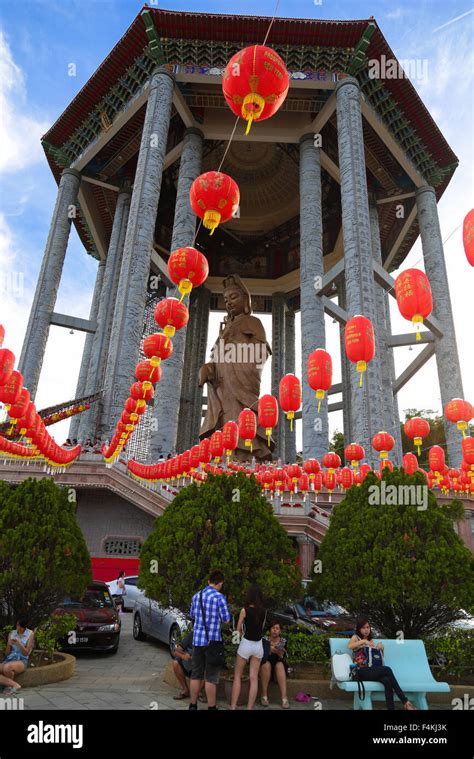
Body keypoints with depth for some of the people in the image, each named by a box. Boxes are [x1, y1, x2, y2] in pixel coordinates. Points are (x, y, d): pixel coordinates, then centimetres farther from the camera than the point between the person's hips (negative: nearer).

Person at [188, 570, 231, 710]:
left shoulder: (196, 596, 5)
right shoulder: (219, 597, -13)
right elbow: (226, 620, -9)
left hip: (197, 639, 5)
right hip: (213, 640, -5)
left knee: (196, 674, 15)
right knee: (211, 677, 5)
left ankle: (193, 705, 23)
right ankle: (211, 707, 12)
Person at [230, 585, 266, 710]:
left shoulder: (245, 610, -12)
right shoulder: (263, 611, -1)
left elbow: (238, 630, -2)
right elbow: (262, 627, 11)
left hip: (246, 644, -3)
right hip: (258, 645, 4)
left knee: (237, 676, 10)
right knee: (254, 678, 9)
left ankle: (233, 706, 8)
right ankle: (250, 707, 9)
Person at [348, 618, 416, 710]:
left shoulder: (371, 640, 22)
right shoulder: (355, 637, 5)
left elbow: (380, 657, 20)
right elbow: (349, 646, -18)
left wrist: (381, 647, 0)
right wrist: (364, 641, -24)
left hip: (372, 671, 6)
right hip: (361, 671, -6)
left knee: (387, 681, -31)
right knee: (387, 670, -30)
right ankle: (405, 702, -28)